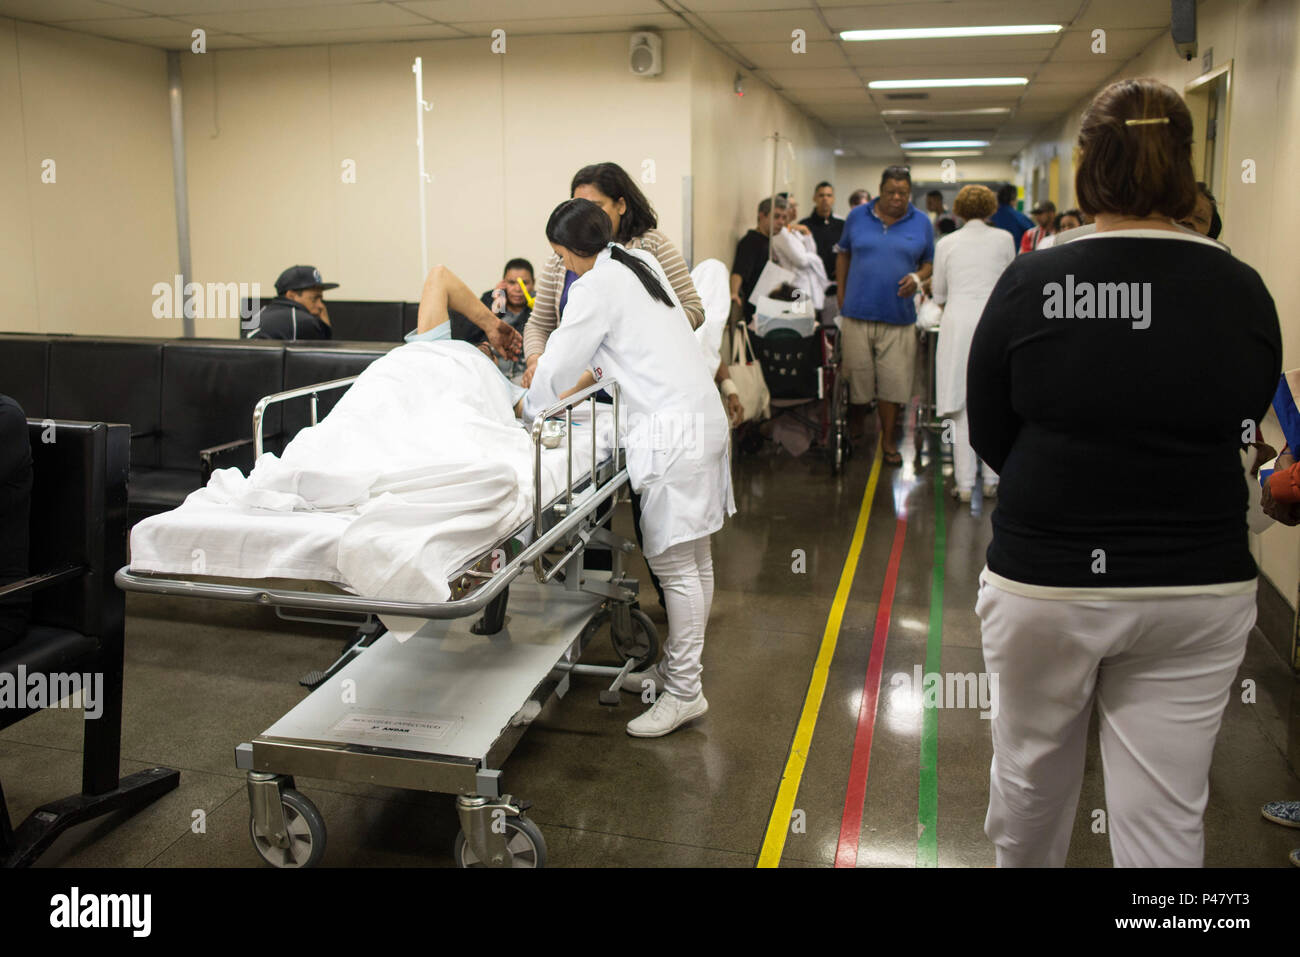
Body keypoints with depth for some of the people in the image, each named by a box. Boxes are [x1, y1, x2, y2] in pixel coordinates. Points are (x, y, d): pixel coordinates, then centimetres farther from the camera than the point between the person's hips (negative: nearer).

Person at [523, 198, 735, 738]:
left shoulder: (595, 287, -10)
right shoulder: (641, 263, 16)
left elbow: (560, 366, -4)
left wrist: (529, 407, 14)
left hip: (672, 431, -10)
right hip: (701, 416, 10)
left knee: (673, 563, -5)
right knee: (693, 557, 14)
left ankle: (684, 692, 2)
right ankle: (676, 666, 26)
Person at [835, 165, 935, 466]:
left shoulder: (921, 222, 5)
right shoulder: (857, 216, 5)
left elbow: (930, 262, 12)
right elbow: (844, 254, 15)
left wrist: (918, 278, -10)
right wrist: (841, 294, 9)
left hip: (898, 316, 0)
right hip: (858, 313, 0)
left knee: (894, 381, 0)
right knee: (856, 376, 7)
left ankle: (888, 439, 14)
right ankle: (854, 430, 30)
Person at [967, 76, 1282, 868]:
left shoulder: (1029, 284, -11)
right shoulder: (1244, 291, -5)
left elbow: (988, 439, -2)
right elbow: (1241, 425, 8)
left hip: (1044, 579, -1)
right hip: (1200, 587, 1)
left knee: (1030, 774, 20)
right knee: (1168, 814, 11)